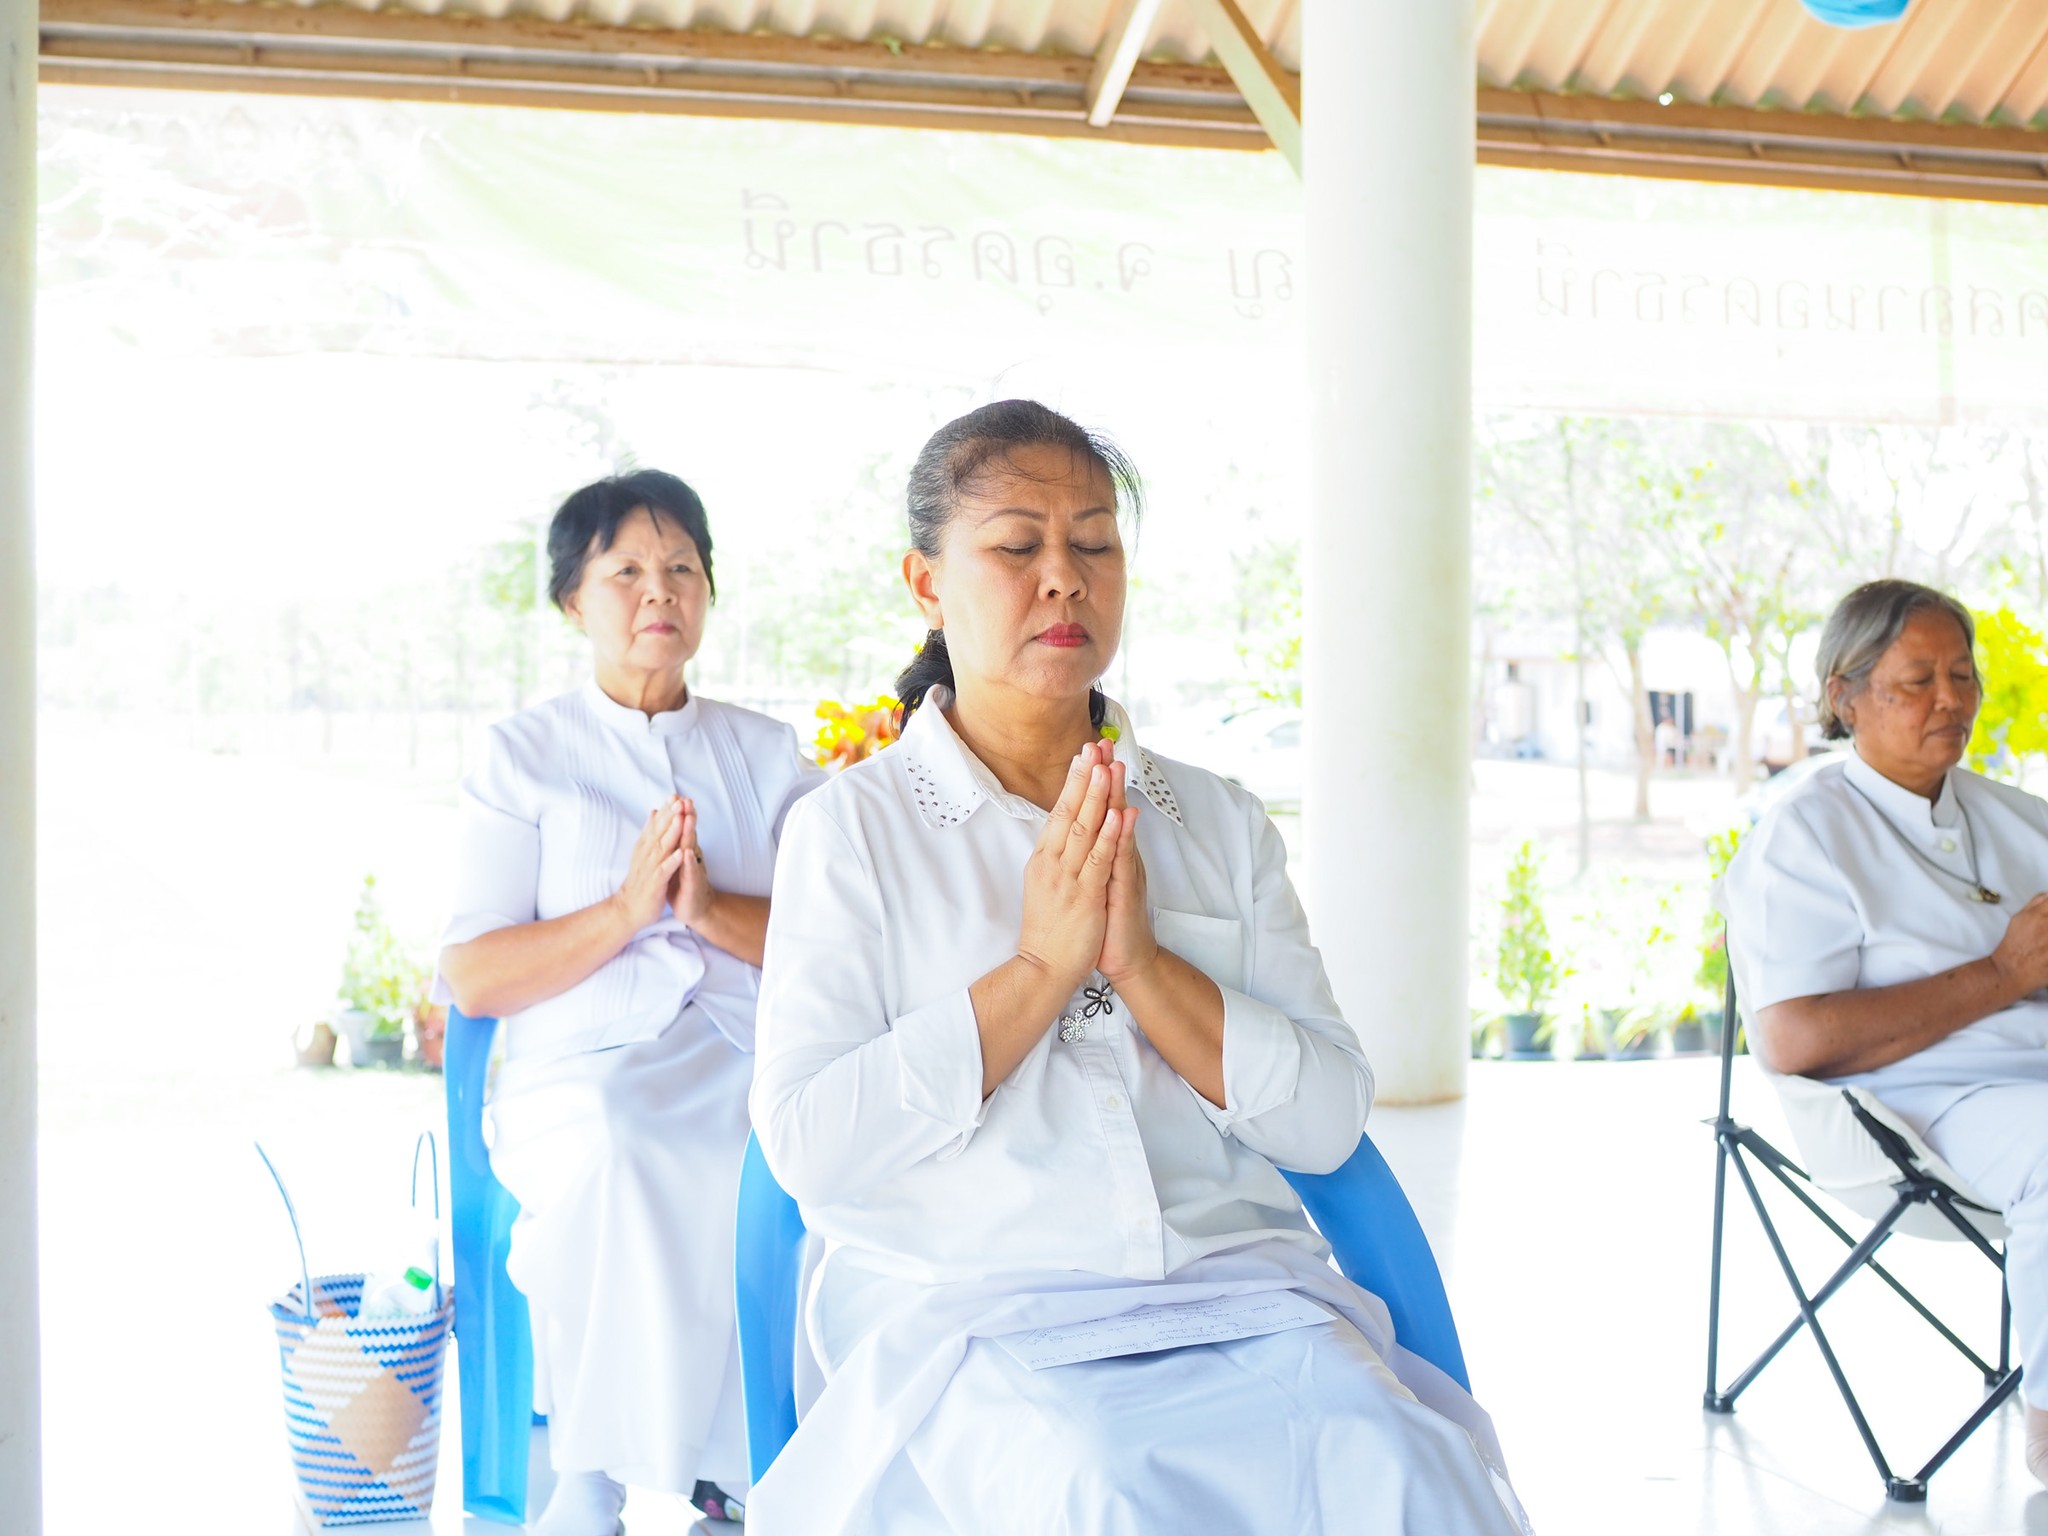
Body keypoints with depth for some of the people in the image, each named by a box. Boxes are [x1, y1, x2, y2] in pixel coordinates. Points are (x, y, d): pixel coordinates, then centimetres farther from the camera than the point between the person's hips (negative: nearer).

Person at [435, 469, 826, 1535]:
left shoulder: (769, 755, 17)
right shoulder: (524, 754, 10)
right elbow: (473, 979, 2)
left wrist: (712, 908, -11)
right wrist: (624, 910, -12)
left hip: (752, 1065, 2)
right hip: (583, 1073, -2)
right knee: (622, 1153, -36)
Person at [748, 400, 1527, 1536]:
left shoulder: (1219, 823, 13)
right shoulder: (855, 825, 4)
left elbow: (1329, 1121, 4)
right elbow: (806, 1143, -8)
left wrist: (1142, 963, -9)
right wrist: (1037, 967, -11)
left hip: (1244, 1287, 3)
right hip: (971, 1313, -2)